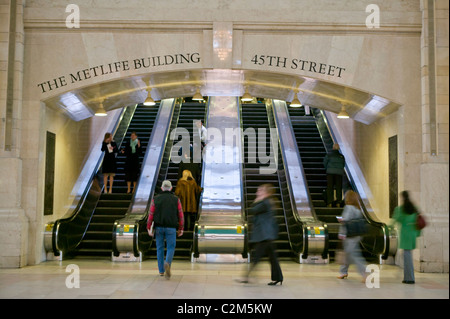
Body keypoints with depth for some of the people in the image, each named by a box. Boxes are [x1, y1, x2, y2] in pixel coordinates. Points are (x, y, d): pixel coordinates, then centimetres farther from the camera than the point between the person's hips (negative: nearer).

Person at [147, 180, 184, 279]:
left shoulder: (155, 199, 2)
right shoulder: (176, 200, 1)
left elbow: (151, 215, -2)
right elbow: (180, 215, 1)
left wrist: (149, 228, 2)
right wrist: (181, 229, 8)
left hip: (159, 227, 1)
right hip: (171, 228, -1)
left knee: (160, 248, 13)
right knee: (171, 248, 5)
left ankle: (161, 271, 17)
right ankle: (167, 263, -23)